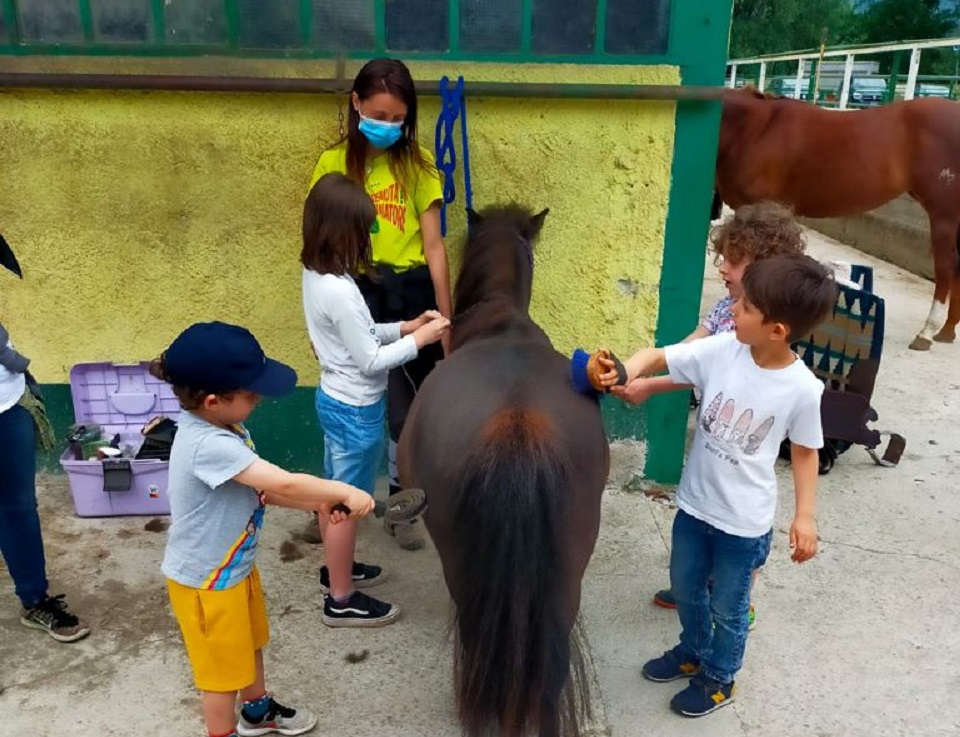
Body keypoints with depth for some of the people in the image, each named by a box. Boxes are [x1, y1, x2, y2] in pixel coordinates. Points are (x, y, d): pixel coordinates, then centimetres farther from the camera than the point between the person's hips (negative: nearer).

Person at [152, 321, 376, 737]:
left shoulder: (222, 429, -5)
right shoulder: (208, 445, -36)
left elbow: (261, 490, 1)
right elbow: (284, 484, -38)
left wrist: (318, 503, -12)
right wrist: (345, 492, -26)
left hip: (235, 566, 10)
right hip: (206, 580, -10)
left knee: (250, 643, 30)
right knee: (222, 667, 13)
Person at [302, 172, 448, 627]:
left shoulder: (317, 275, 1)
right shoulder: (338, 290, -28)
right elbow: (370, 361, -23)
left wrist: (404, 327, 2)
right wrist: (418, 340, -13)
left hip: (335, 400, 9)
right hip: (356, 411, -9)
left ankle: (337, 568, 43)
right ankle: (341, 601, 22)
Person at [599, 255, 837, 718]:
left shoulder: (802, 389, -22)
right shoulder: (721, 351, -16)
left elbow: (804, 451, -7)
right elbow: (656, 356, -11)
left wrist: (805, 515, -10)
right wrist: (624, 372, -32)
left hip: (744, 521, -4)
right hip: (694, 503, 4)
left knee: (727, 607, 18)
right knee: (686, 588, 26)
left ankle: (719, 680, 45)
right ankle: (693, 652, 54)